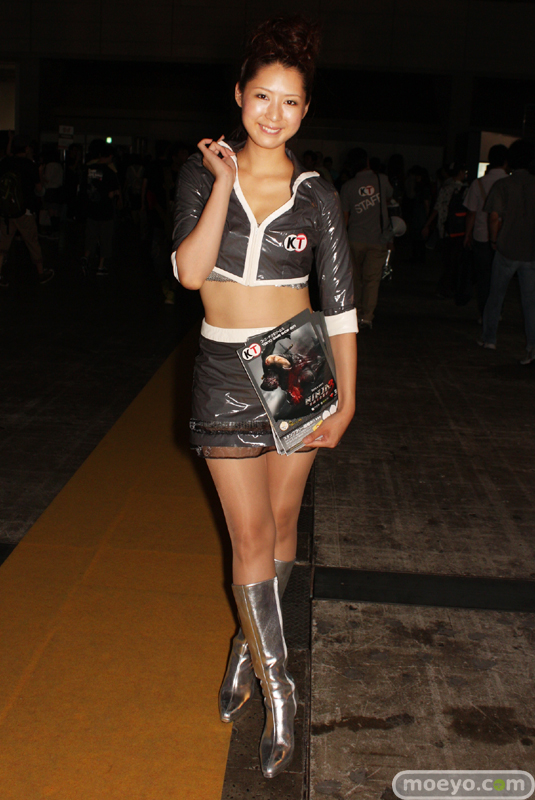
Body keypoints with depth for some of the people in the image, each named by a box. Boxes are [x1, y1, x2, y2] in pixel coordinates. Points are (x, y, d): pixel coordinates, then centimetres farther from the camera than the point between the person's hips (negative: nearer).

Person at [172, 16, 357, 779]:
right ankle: (278, 687, 13)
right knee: (251, 534, 0)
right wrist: (224, 181, -16)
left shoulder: (318, 196, -1)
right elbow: (190, 271, -14)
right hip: (226, 372, -1)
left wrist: (346, 400, -3)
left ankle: (249, 642, 35)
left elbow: (341, 305, 0)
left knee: (281, 522, 11)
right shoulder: (203, 171, 0)